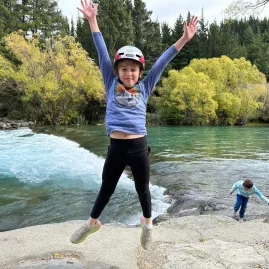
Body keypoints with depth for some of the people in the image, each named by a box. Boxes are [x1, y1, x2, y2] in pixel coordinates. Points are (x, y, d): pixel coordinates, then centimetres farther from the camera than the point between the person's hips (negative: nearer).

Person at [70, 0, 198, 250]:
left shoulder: (144, 88, 5)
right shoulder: (111, 85, 5)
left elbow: (161, 62, 2)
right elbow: (102, 53, 2)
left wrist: (184, 38, 1)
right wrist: (92, 21, 2)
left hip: (139, 147, 0)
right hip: (115, 148, 0)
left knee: (142, 190, 17)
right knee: (106, 189, 18)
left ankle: (147, 222, 44)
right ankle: (92, 222, 41)